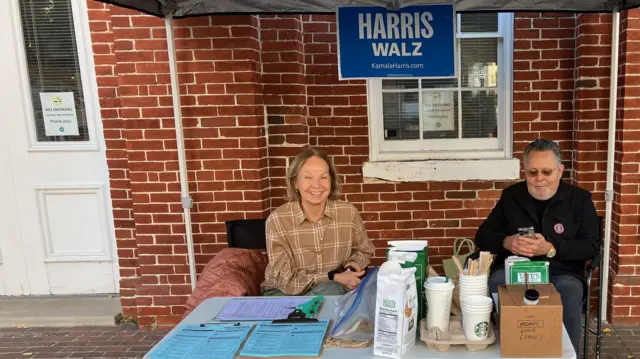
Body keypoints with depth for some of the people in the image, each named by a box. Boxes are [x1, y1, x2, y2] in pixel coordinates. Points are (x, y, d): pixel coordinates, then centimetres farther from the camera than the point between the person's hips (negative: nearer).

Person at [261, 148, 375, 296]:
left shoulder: (349, 213, -10)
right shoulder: (277, 220, -18)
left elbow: (364, 251, 10)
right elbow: (287, 280, -18)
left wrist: (352, 265, -12)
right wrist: (334, 278, -24)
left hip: (331, 290, 4)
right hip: (283, 293, -3)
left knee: (331, 291, -31)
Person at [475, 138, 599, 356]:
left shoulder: (580, 199, 7)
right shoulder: (511, 196, 11)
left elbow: (591, 246, -1)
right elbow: (483, 236, 11)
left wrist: (551, 249, -18)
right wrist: (506, 242, -12)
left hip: (561, 273, -1)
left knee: (569, 299, -35)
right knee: (493, 290, -32)